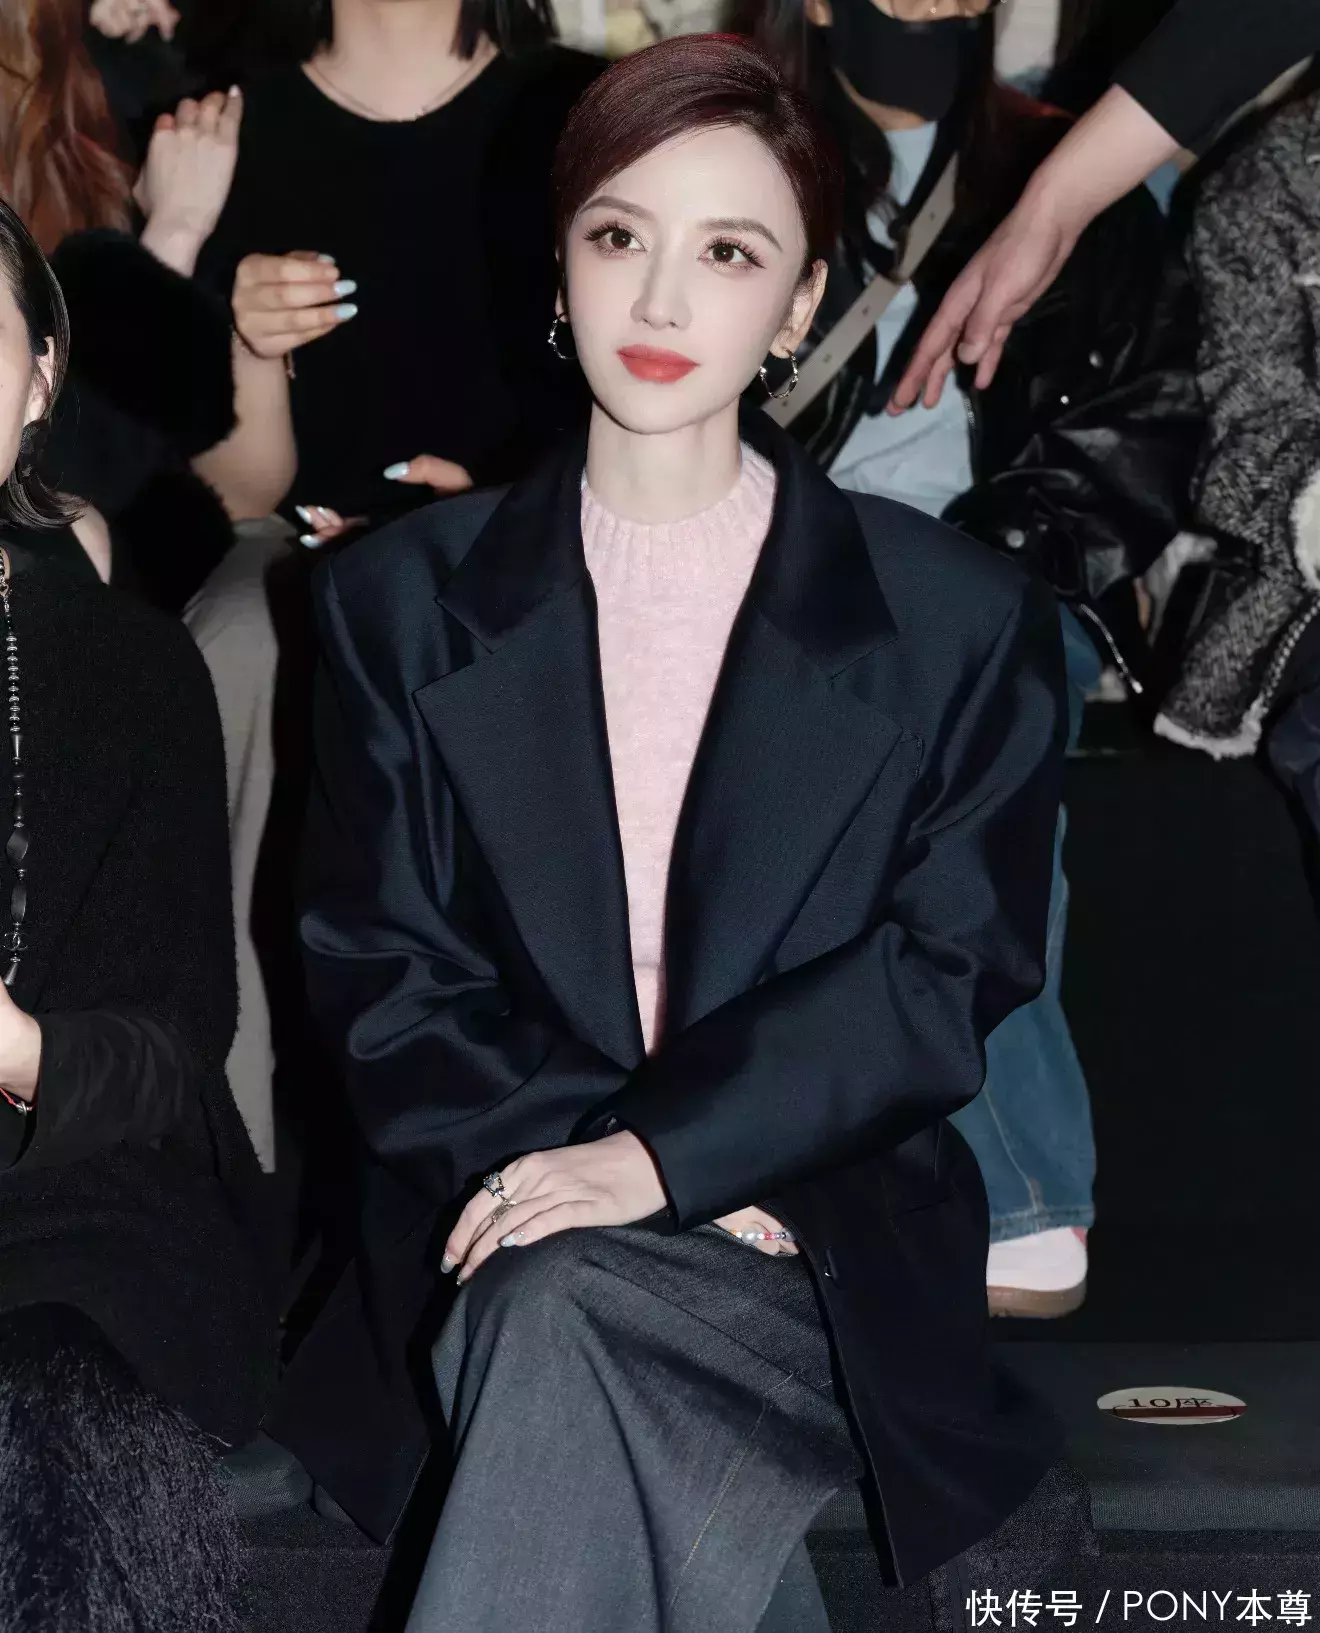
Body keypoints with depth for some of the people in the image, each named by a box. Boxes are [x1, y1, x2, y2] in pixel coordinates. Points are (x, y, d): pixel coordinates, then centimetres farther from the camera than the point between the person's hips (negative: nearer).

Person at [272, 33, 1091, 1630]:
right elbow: (375, 969, 6)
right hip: (498, 1244, 1)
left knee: (563, 1303, -34)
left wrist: (660, 1156, -14)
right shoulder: (404, 602, 11)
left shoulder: (960, 622, 6)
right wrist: (554, 1155, -13)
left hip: (833, 1253, -1)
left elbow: (953, 973, -2)